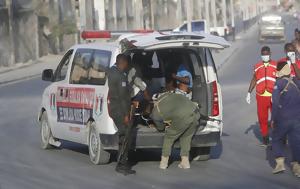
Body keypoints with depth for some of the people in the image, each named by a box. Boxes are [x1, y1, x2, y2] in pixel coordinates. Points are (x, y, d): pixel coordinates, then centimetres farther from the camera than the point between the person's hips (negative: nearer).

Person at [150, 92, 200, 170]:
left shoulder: (155, 114, 12)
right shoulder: (167, 95, 25)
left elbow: (161, 128, 29)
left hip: (182, 118, -5)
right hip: (195, 113, 5)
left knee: (169, 137, 18)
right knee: (186, 137, 25)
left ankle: (164, 162, 23)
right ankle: (185, 161, 23)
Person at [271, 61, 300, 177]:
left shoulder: (279, 83, -10)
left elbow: (275, 102, -16)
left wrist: (273, 119, -8)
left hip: (283, 118, -3)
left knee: (277, 139, 15)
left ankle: (280, 162, 3)